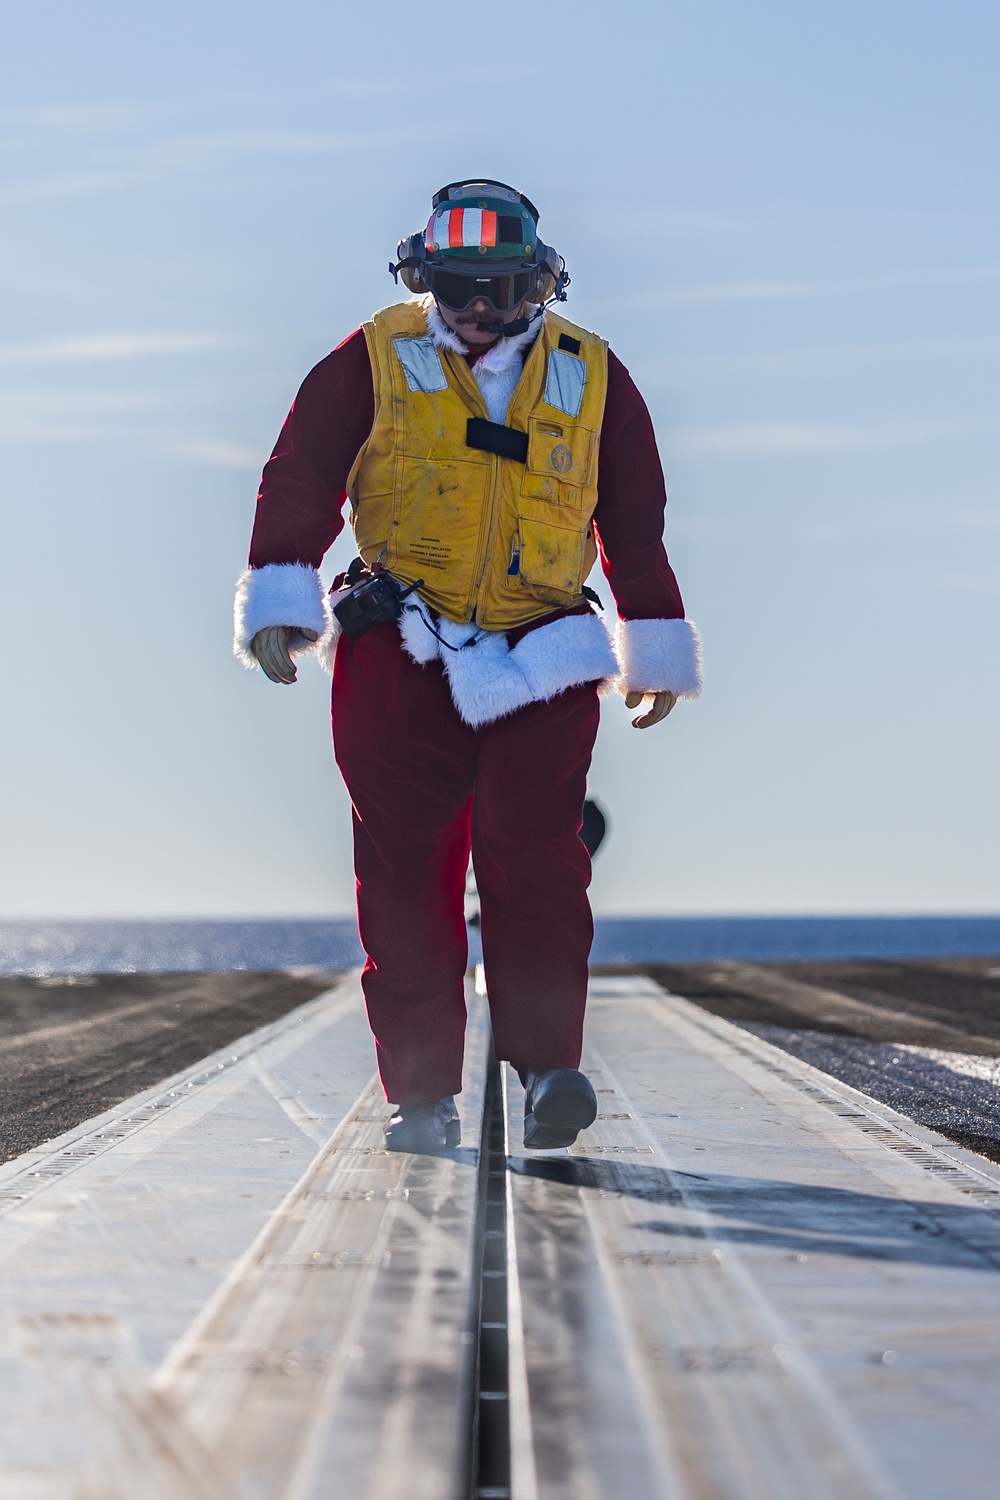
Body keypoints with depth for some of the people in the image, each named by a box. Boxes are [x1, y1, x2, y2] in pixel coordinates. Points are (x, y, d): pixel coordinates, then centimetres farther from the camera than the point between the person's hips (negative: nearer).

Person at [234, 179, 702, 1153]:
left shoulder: (591, 379, 10)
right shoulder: (373, 363, 4)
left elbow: (635, 528, 16)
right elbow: (299, 484, 3)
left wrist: (655, 653, 18)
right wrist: (279, 603, -7)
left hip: (543, 664, 1)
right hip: (399, 659, 0)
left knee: (536, 856, -14)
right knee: (407, 871, -3)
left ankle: (545, 1062, -10)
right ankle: (421, 1091, 3)